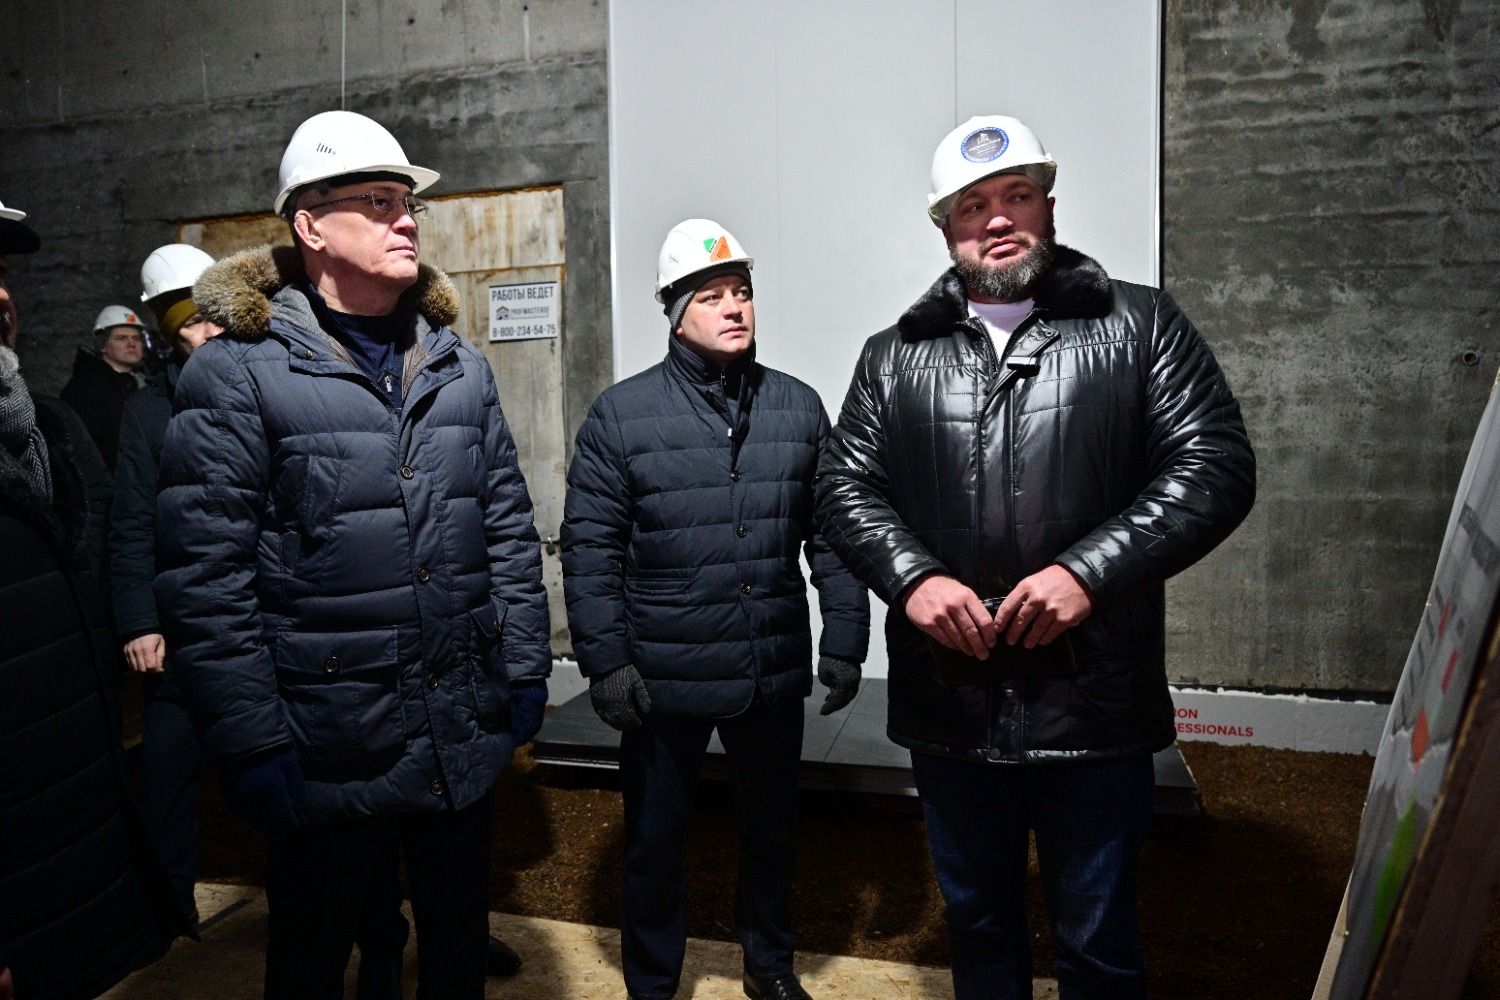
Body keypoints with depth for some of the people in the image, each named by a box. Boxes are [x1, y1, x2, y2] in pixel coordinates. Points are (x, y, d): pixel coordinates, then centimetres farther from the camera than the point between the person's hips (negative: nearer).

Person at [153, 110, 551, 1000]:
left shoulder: (460, 366, 6)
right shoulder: (239, 374, -10)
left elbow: (510, 528, 8)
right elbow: (205, 579, -13)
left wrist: (526, 667, 6)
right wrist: (251, 745, -13)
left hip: (468, 738, 5)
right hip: (329, 758, -4)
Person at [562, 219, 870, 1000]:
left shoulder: (799, 407, 1)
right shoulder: (620, 415, -7)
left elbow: (832, 534, 3)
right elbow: (589, 550, -7)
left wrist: (844, 640, 0)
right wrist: (605, 661, -11)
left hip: (775, 673, 3)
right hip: (664, 678, -2)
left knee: (771, 828, 21)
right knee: (654, 840, 15)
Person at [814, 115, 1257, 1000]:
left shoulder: (1140, 325, 2)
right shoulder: (895, 356, 9)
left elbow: (1216, 467, -6)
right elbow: (846, 487, 4)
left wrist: (1088, 571, -18)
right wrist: (910, 577, -15)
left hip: (1095, 709, -2)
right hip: (949, 708, 3)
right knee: (978, 925, 22)